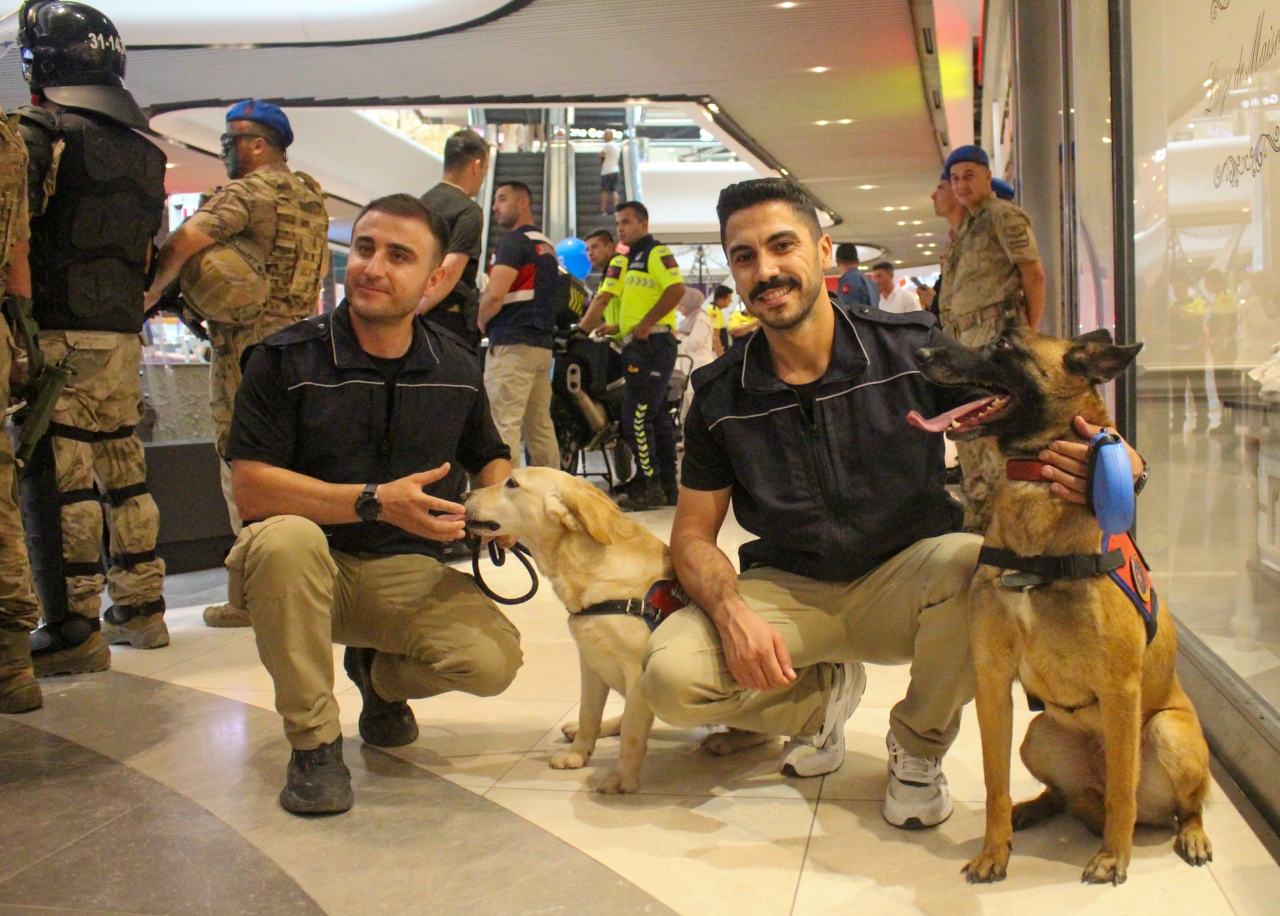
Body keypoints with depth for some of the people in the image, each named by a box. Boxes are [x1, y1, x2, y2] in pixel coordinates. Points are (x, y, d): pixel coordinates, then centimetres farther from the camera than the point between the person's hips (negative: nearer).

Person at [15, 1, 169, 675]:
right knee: (121, 467, 14)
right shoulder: (146, 151, 16)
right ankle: (141, 607, 22)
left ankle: (73, 631, -1)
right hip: (123, 334, 8)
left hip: (58, 334, -8)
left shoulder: (39, 130, -8)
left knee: (55, 478, -4)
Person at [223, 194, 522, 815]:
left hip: (409, 575, 3)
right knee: (287, 537, -38)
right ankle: (313, 742, -16)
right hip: (304, 572, -3)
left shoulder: (456, 368, 3)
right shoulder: (287, 359, -10)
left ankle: (380, 674, 15)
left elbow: (490, 459, 19)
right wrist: (375, 502, -27)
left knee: (493, 662, -22)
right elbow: (250, 489, -18)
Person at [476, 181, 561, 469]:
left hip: (512, 345, -9)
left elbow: (495, 295, -18)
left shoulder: (514, 241, -8)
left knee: (504, 427, -11)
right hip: (543, 343, 9)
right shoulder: (547, 245, 19)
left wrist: (480, 324, 0)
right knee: (541, 427, 10)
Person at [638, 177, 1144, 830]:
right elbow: (693, 534, -1)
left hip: (905, 580, -1)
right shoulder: (720, 396, -6)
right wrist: (733, 612, -22)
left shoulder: (912, 349, -11)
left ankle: (918, 745, -2)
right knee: (669, 675, -24)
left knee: (974, 561, -35)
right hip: (788, 591, 2)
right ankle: (823, 692, 12)